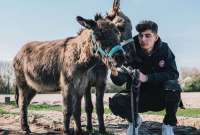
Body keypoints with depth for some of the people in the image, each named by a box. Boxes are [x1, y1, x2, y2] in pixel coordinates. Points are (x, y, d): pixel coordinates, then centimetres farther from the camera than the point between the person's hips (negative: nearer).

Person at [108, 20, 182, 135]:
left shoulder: (164, 49, -11)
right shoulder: (132, 52, -12)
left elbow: (173, 74, -22)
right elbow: (120, 81, -20)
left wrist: (147, 78, -33)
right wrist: (115, 74, -45)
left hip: (161, 98, -1)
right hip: (139, 98, 1)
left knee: (172, 85, -32)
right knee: (115, 102, -25)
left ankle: (168, 125, -6)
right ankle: (134, 120, 11)